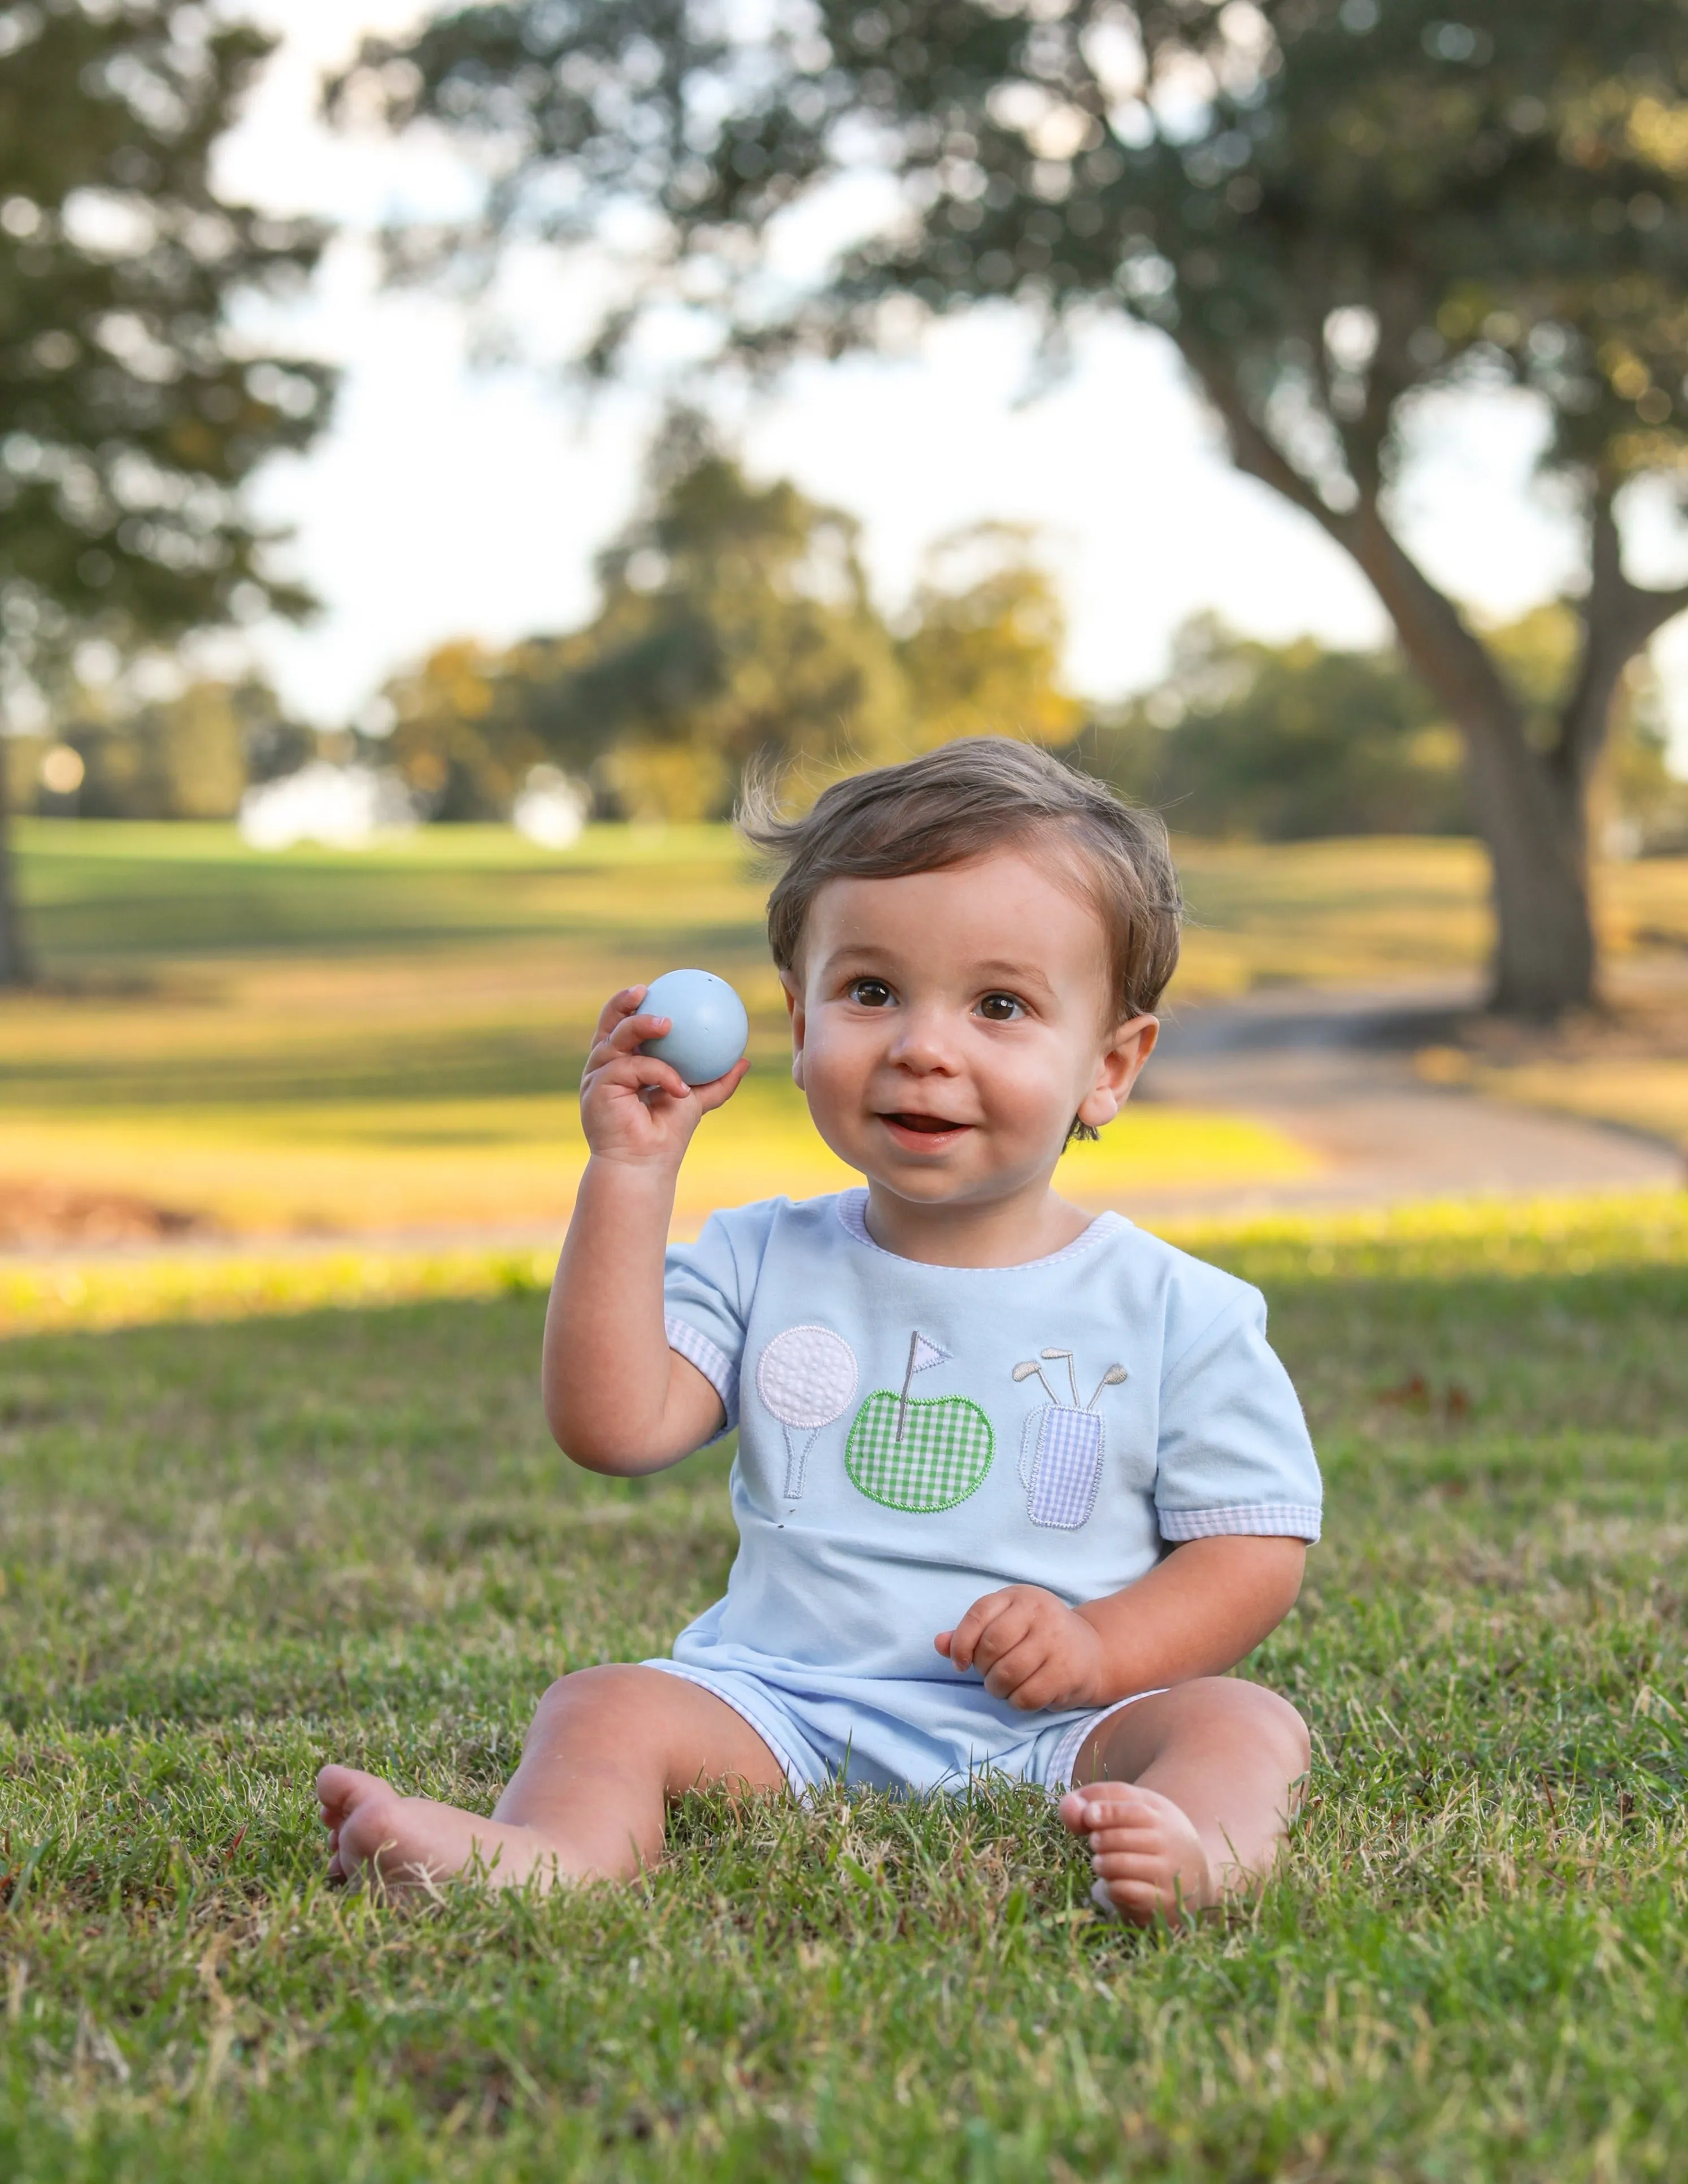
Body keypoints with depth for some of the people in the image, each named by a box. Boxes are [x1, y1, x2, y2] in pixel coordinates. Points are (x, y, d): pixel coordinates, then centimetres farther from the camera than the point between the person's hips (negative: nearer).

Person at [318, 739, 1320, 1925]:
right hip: (783, 1712, 2)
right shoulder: (762, 1265, 10)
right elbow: (612, 1426, -3)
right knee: (603, 1705, -21)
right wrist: (632, 1173, -5)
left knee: (1244, 1722, -26)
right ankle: (546, 1855, -52)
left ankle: (1193, 1849, -57)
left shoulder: (1178, 1313, 3)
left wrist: (1098, 1646, -14)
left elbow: (1257, 1549, 5)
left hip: (1043, 1737, -1)